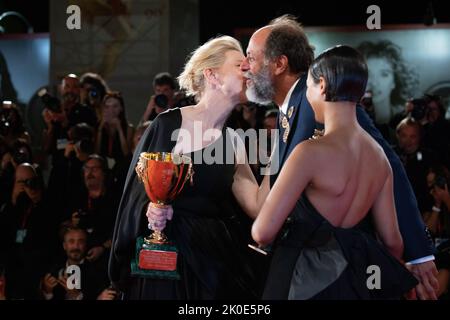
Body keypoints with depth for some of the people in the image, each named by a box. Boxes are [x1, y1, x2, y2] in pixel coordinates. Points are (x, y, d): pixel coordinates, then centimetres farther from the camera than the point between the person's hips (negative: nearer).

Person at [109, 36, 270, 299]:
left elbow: (257, 206, 0)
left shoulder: (232, 142, 7)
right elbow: (138, 191, -5)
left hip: (219, 257, 5)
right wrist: (150, 210, -26)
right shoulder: (169, 125, -8)